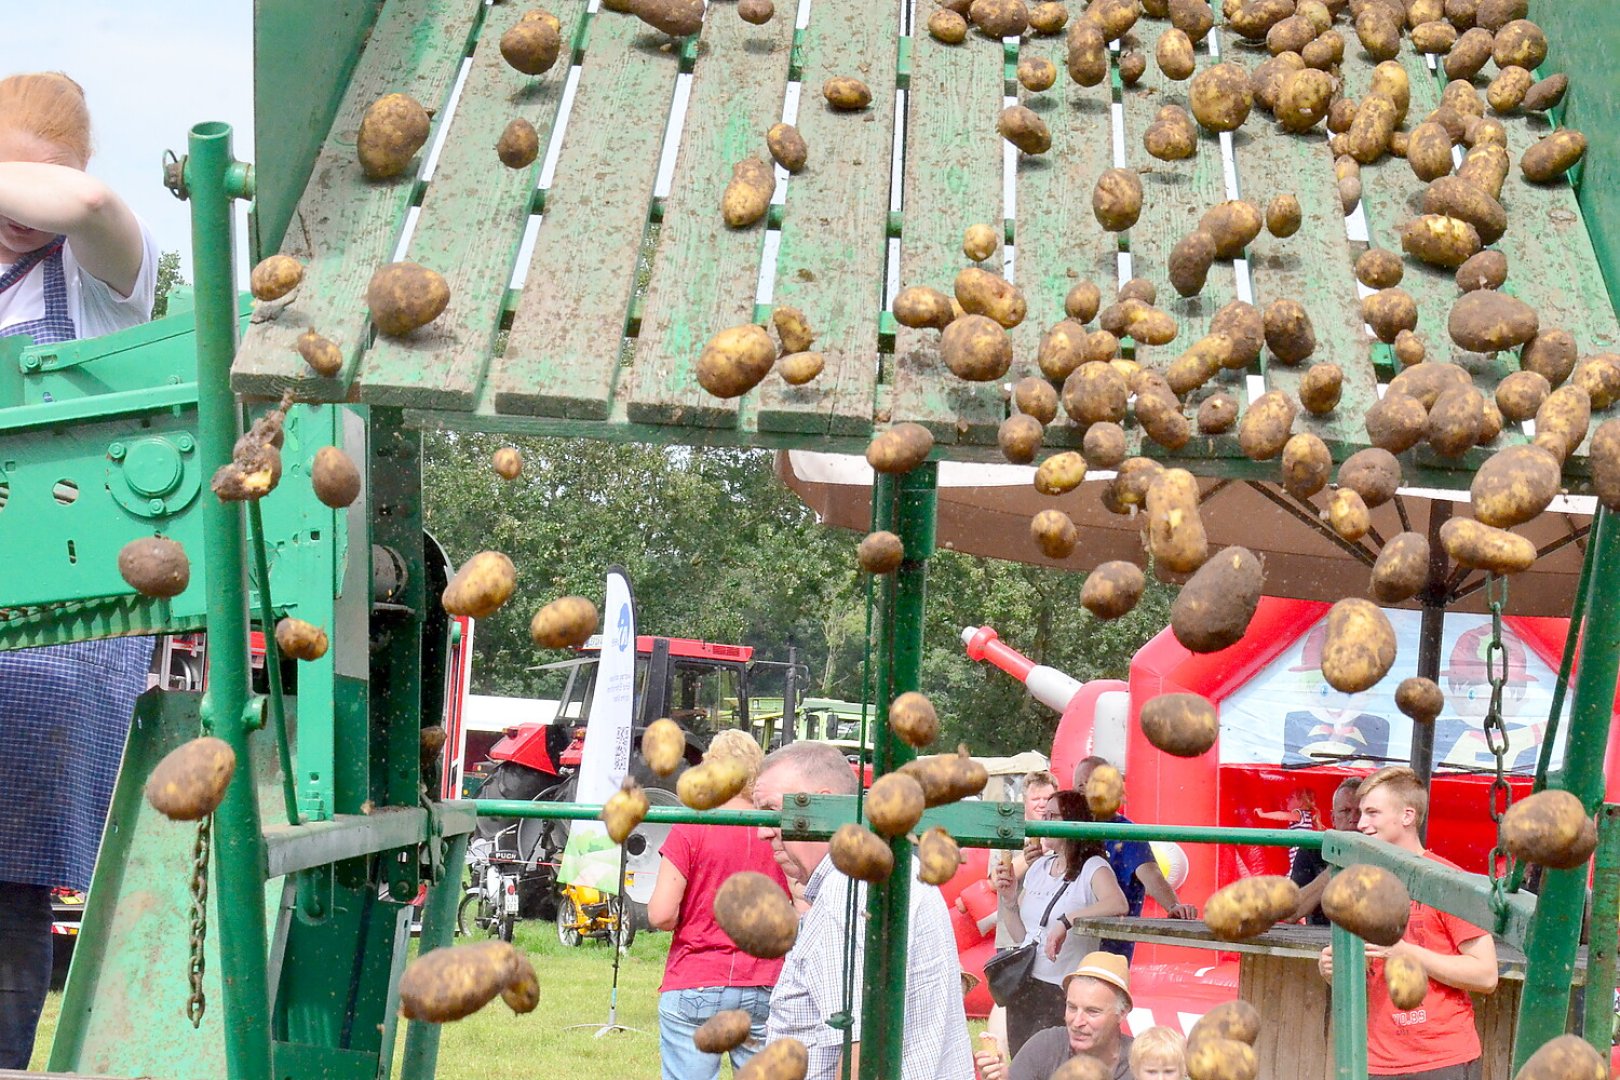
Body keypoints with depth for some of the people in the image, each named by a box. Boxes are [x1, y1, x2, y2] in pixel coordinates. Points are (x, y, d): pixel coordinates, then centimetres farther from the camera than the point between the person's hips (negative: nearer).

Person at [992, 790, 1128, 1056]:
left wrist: (1066, 921, -35)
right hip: (1024, 986, 7)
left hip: (1064, 992, -7)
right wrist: (1008, 900, 1)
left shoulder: (1092, 867, -8)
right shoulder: (1039, 867, 12)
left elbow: (1118, 904, -30)